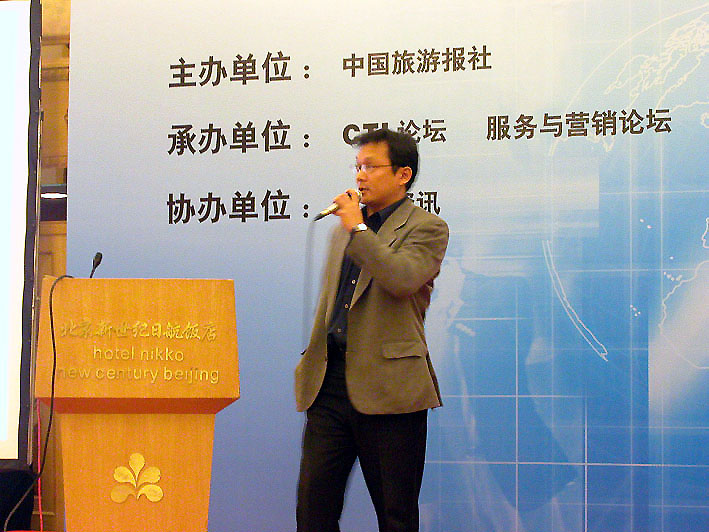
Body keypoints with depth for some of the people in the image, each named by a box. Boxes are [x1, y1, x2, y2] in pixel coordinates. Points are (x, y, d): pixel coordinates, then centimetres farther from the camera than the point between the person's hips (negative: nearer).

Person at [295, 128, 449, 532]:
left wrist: (358, 229, -12)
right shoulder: (344, 230, 20)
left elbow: (403, 279, -21)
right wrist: (312, 360, 18)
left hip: (387, 387, -6)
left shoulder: (426, 227, -1)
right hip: (330, 382, 6)